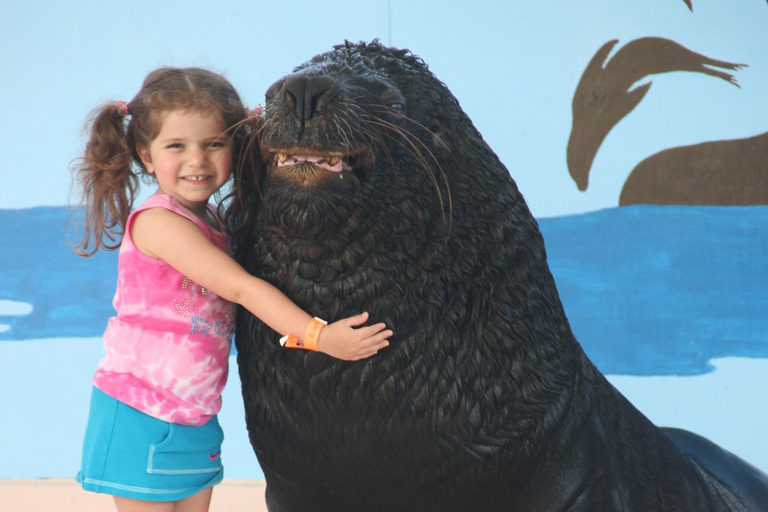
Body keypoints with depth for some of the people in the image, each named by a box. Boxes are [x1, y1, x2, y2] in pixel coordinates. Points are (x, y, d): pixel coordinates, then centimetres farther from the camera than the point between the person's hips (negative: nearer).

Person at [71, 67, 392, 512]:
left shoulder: (213, 221, 8)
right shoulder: (157, 221, -18)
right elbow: (241, 288, -24)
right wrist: (318, 336, -27)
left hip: (196, 420, 7)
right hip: (142, 419, -7)